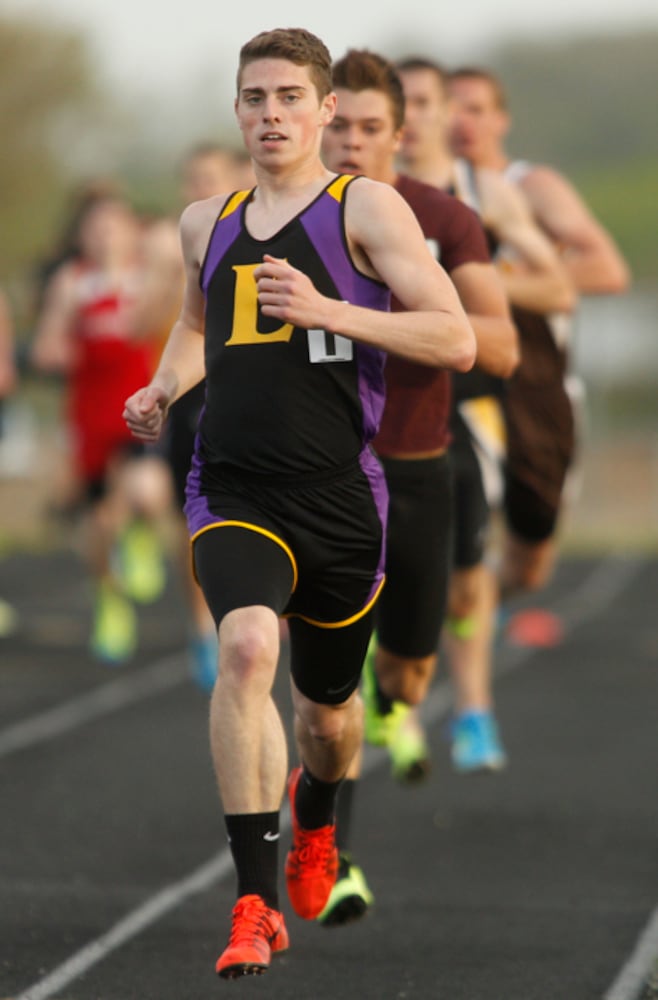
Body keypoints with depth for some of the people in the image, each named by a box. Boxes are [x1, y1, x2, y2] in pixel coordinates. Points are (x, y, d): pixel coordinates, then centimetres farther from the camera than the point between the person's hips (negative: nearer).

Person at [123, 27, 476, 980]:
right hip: (234, 491, 1)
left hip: (338, 497, -1)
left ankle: (315, 823, 53)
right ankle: (257, 904, -25)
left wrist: (327, 310, -21)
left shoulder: (366, 206, -3)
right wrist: (163, 389, 11)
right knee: (247, 647, -27)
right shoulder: (206, 222, 11)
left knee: (328, 706, 15)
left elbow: (456, 338, -11)